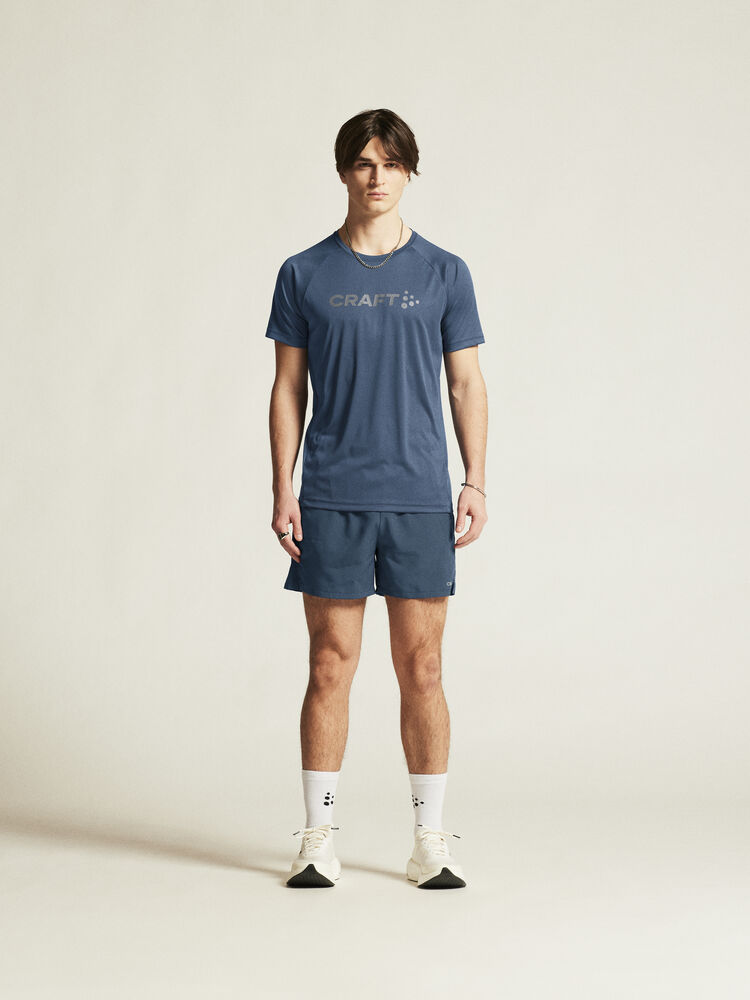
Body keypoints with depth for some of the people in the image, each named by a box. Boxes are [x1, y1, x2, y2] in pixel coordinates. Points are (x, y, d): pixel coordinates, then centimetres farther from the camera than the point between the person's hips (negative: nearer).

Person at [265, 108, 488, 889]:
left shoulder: (444, 274, 7)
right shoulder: (303, 275, 6)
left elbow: (466, 385, 9)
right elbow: (288, 389, 7)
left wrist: (476, 483, 1)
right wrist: (282, 491, 0)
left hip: (420, 500, 0)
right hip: (331, 501, 0)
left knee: (421, 669, 3)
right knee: (331, 665, 2)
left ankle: (430, 840, 12)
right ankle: (318, 838, 11)